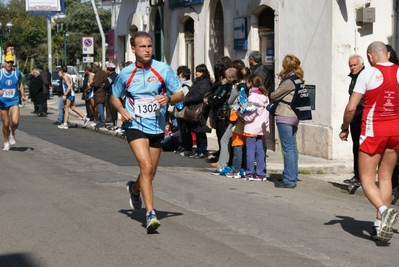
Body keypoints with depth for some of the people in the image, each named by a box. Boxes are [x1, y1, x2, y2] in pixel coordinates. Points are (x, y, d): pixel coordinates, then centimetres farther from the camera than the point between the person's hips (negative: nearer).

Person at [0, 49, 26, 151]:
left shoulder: (17, 72, 2)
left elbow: (20, 84, 18)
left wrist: (23, 95, 14)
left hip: (14, 101, 1)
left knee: (15, 122, -17)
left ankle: (12, 134, 16)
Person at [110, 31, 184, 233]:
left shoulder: (163, 70, -4)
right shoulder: (125, 74, -1)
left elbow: (180, 95, 0)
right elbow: (114, 97, 14)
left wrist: (168, 98, -22)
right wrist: (122, 111, -6)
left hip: (157, 127, 2)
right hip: (135, 126, -2)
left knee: (150, 173, 13)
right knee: (146, 166, -21)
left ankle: (134, 188, 48)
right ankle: (150, 214, -20)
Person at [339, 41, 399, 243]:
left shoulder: (368, 73, -7)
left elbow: (351, 107, -9)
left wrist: (344, 128, 5)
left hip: (373, 129, -4)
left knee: (367, 178, 2)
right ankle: (380, 224, 12)